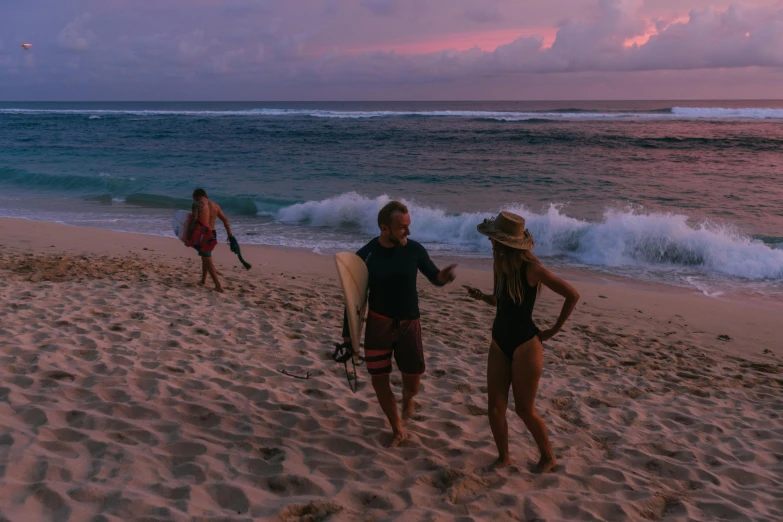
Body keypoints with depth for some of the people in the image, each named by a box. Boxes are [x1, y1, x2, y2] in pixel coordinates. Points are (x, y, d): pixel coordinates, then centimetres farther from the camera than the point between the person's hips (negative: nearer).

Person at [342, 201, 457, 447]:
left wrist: (443, 276, -23)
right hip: (378, 324, 0)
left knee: (412, 384, 3)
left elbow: (434, 277, 3)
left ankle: (407, 397, 42)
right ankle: (398, 430, 26)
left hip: (409, 325, 0)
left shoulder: (415, 250, -11)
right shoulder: (365, 255, -13)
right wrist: (348, 333, -5)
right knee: (379, 380, 3)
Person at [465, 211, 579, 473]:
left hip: (525, 346, -6)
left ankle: (548, 458, 27)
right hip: (499, 343, 6)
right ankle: (503, 457, 26)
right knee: (495, 407, 6)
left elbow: (572, 295, -15)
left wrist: (554, 330, -8)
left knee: (525, 409, 5)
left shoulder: (531, 268, -19)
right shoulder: (500, 264, 2)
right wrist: (482, 296, -5)